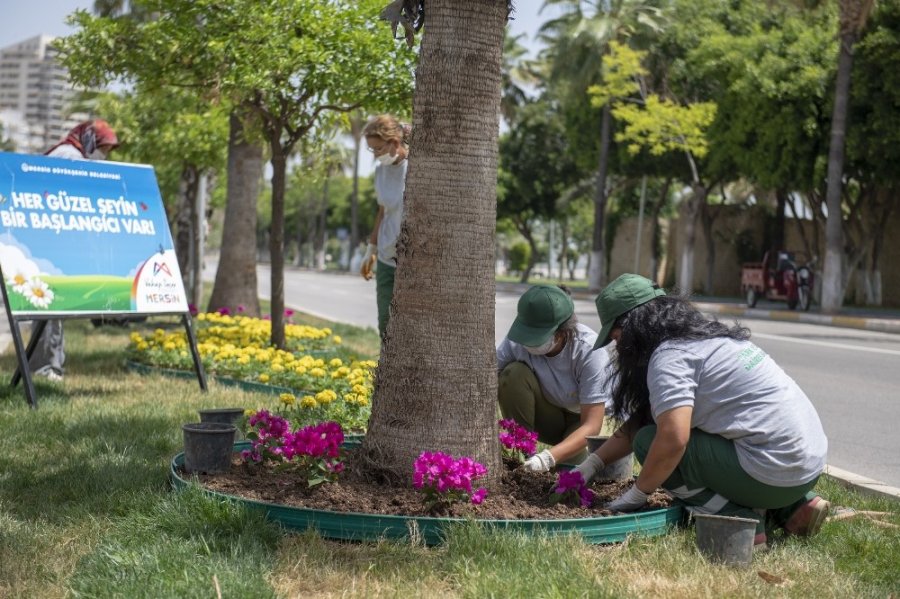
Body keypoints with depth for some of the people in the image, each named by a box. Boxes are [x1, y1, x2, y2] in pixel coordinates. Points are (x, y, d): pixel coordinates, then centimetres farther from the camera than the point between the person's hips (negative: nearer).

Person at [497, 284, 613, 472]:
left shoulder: (589, 351, -31)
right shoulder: (517, 341, -24)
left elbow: (591, 426, -32)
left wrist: (548, 458, -46)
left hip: (579, 421, -2)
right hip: (544, 417, 2)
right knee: (514, 373, -27)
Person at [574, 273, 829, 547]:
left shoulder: (669, 356, -12)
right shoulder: (701, 337, 19)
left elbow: (672, 439, -23)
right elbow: (641, 420, 23)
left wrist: (637, 494, -8)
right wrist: (593, 462, 19)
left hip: (775, 472, -9)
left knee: (649, 443, -3)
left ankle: (742, 522, -10)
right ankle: (794, 508, 14)